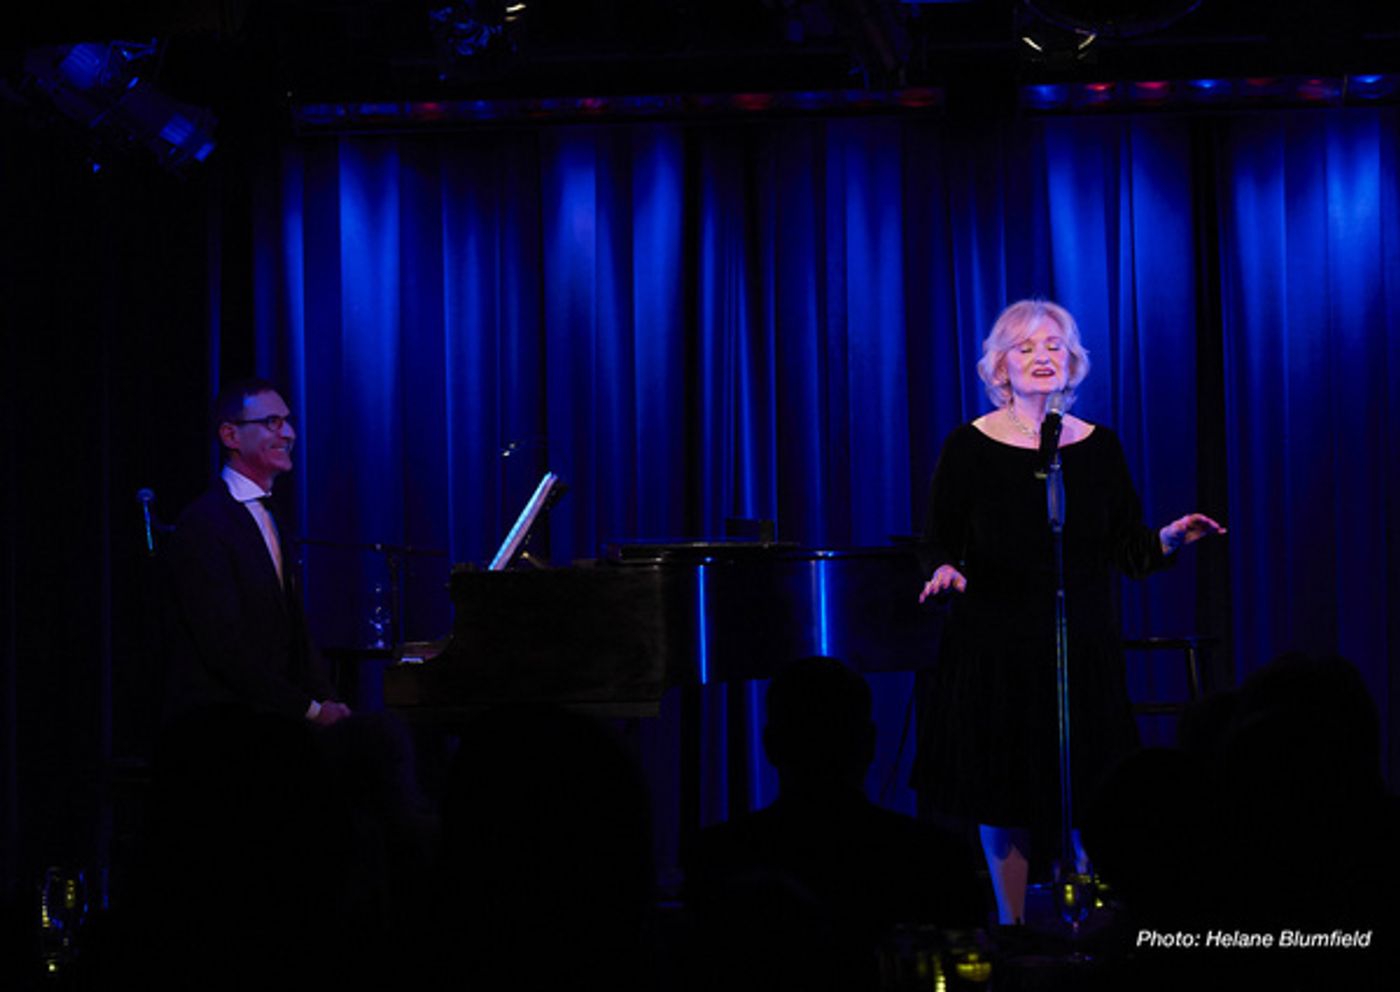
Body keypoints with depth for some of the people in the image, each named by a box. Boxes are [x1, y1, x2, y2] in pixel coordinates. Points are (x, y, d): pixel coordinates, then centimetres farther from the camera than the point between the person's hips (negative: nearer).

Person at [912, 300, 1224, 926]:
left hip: (1083, 653, 2)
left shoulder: (1098, 446, 7)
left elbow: (1130, 553, 7)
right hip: (994, 654, -2)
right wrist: (944, 572, -21)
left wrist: (1171, 538, -13)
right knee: (1001, 806, 2)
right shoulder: (970, 446, 0)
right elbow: (940, 543, 1)